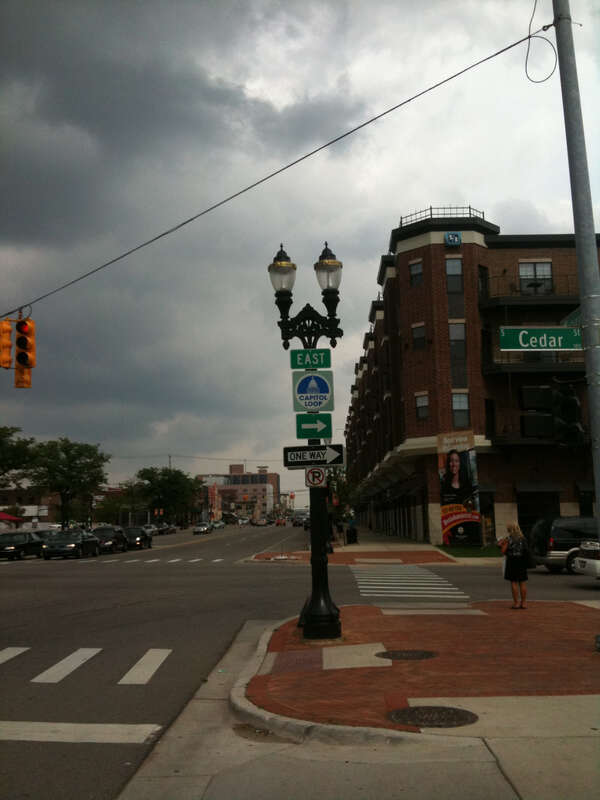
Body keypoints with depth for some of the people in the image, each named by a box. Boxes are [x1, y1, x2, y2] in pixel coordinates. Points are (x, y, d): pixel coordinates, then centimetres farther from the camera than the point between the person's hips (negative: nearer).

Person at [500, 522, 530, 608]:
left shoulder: (508, 539, -9)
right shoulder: (523, 539, 2)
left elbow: (503, 552, -10)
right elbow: (526, 551, 2)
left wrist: (502, 545, 7)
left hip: (512, 562, -3)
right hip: (522, 562, 3)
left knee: (514, 582, 1)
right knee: (522, 583, 7)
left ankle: (516, 602, 0)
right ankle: (524, 602, 10)